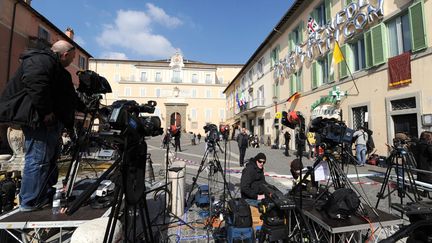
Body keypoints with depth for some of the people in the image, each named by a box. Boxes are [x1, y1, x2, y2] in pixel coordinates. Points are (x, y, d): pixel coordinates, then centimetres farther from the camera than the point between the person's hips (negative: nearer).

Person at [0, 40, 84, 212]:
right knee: (38, 159, -5)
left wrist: (85, 108, 25)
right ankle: (30, 202, 7)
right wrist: (46, 112, -24)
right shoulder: (41, 60, -11)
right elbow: (34, 85, -28)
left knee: (50, 158, 17)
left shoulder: (55, 67, 23)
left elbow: (69, 96, 26)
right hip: (39, 120, -11)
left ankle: (47, 194, 29)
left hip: (49, 121, 11)